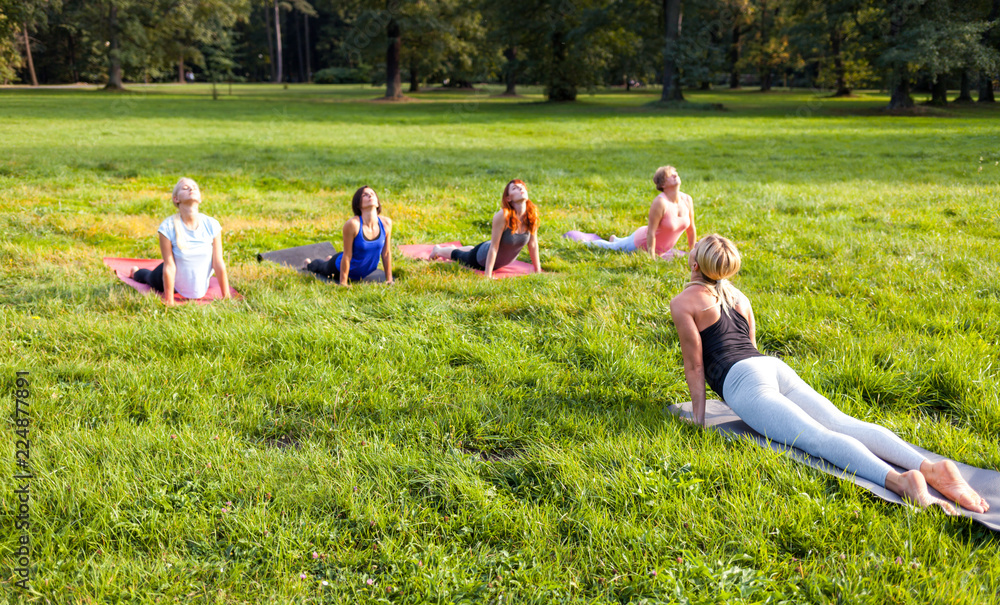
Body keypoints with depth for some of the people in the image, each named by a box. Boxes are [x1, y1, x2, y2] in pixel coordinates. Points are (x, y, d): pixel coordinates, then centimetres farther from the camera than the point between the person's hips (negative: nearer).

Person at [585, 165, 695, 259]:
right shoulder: (660, 202, -35)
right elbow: (651, 232, -32)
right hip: (643, 242, -7)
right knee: (610, 248, 15)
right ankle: (585, 242, 41)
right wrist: (652, 258, -30)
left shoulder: (687, 200, -15)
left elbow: (691, 229, -4)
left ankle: (614, 239, 63)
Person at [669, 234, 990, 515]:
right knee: (843, 423, -12)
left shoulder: (682, 303, 6)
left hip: (743, 378, -7)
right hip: (776, 367, 7)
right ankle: (930, 467, -34)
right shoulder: (738, 296, 29)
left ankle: (898, 480, -50)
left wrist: (698, 420, 8)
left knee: (817, 437, -26)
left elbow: (694, 365, 4)